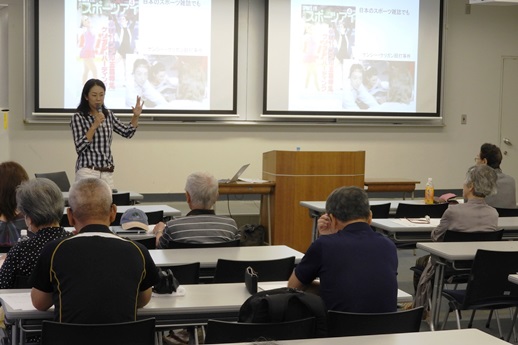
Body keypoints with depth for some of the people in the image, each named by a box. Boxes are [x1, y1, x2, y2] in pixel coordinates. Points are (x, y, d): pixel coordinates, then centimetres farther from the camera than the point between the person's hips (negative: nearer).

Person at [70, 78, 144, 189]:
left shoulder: (108, 114, 12)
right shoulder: (78, 117, -5)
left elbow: (127, 132, 13)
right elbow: (79, 147, -13)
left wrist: (136, 116, -2)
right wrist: (94, 126, -20)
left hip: (107, 173, 6)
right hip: (87, 172, -5)